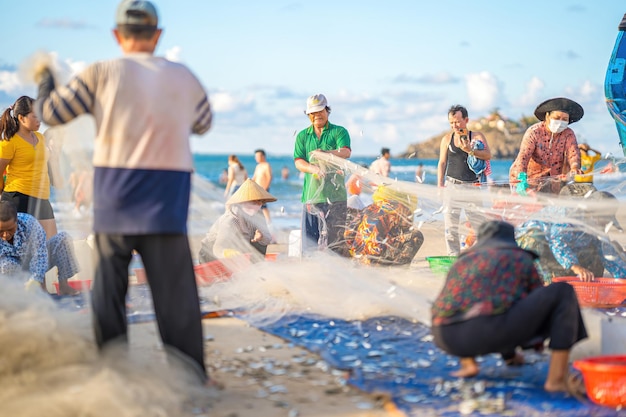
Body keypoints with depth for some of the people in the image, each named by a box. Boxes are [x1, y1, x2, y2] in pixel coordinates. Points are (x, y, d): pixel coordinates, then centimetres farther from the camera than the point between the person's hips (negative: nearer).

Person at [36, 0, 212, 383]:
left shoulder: (103, 73, -1)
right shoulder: (184, 77, 5)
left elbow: (51, 113, 4)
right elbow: (203, 124, 22)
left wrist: (45, 77, 23)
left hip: (114, 194, 0)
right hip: (166, 194, 0)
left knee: (109, 280, 13)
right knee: (174, 283, 2)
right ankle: (190, 375, 2)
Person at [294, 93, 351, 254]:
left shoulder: (339, 132, 8)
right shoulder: (302, 136, 16)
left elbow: (346, 152, -10)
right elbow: (298, 162, 4)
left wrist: (325, 153, -29)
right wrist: (314, 168, -18)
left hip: (335, 194, -2)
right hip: (311, 194, 2)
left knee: (334, 239, -4)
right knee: (310, 238, 0)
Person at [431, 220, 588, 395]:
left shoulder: (462, 262, 31)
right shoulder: (522, 259, 20)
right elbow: (541, 301, 32)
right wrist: (538, 340, 53)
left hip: (448, 339, 5)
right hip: (491, 331, -5)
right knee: (563, 291, 7)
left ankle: (468, 362, 19)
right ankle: (557, 377, 1)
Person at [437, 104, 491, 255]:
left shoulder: (477, 136, 2)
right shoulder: (447, 139, 8)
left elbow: (488, 155, -12)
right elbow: (442, 163, 12)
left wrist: (470, 150, -26)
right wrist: (440, 184, 5)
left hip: (472, 186, -1)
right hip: (452, 185, 2)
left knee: (478, 222, -2)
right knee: (451, 223, -1)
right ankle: (453, 256, 4)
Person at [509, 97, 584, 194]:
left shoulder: (568, 134, -3)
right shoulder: (533, 132, -13)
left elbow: (573, 152, -19)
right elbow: (523, 156, -24)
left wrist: (575, 167, -44)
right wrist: (522, 177, -44)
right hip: (533, 178, -3)